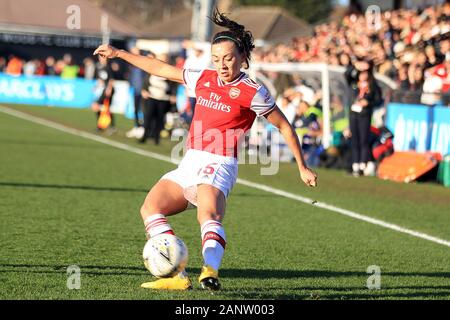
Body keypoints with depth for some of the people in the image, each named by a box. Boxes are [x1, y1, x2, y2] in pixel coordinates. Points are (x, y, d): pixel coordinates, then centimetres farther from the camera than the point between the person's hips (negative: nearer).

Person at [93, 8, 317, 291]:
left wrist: (303, 168, 5)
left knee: (208, 215, -34)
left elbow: (285, 127, 3)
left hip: (218, 165, -7)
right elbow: (161, 69, 22)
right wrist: (119, 53, 25)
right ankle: (177, 276, -14)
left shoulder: (252, 93, -5)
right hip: (190, 163, 8)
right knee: (150, 208, -5)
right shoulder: (204, 79, 12)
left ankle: (211, 271, -56)